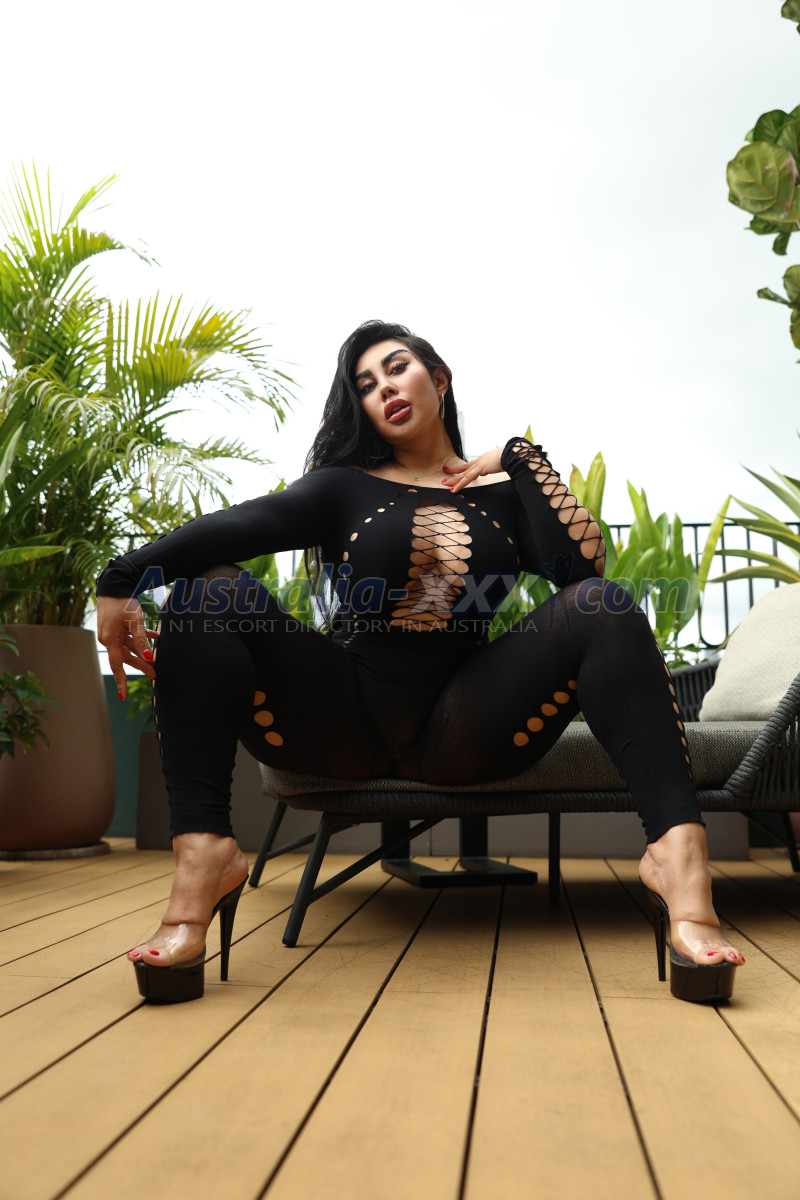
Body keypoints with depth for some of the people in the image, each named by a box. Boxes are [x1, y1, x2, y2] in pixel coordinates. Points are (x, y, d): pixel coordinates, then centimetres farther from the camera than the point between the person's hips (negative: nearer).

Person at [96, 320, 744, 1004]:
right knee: (212, 589, -20)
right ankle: (203, 859, -36)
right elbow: (241, 524, -9)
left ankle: (678, 853, -38)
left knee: (602, 606, -19)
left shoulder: (501, 491, 16)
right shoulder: (345, 487, 13)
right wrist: (123, 579, -23)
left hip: (457, 726, 0)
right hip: (341, 718, 0)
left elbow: (583, 563, -4)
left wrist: (525, 461, 3)